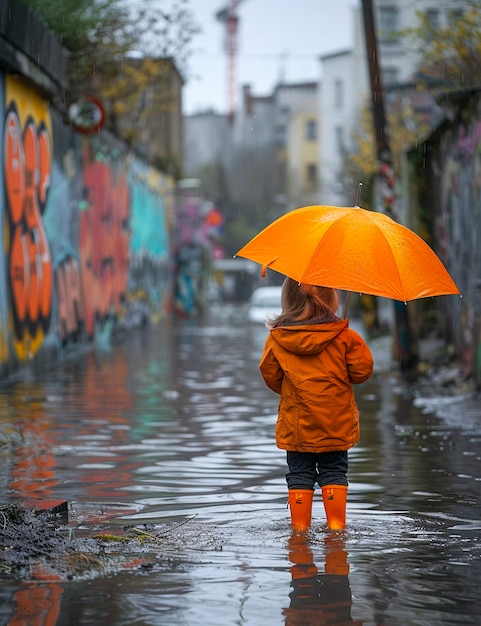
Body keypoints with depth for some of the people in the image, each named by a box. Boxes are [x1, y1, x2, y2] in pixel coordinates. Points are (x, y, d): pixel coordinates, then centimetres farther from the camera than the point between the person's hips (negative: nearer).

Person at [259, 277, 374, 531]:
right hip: (336, 423, -1)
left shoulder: (276, 338, -4)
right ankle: (336, 524, 6)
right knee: (334, 472, 9)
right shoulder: (345, 336, -8)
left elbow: (270, 376, 4)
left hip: (296, 423, 1)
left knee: (299, 475, 9)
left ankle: (300, 526, 10)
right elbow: (362, 370, -4)